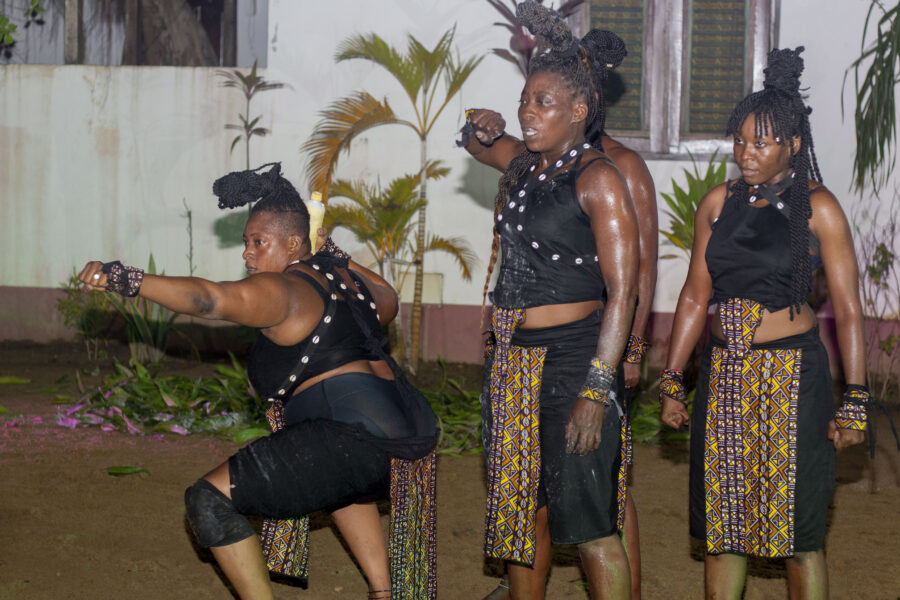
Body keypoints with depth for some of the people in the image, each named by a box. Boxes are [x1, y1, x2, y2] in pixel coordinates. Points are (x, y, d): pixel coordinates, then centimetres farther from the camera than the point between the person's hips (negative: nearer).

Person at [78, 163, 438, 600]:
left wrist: (125, 279, -33)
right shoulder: (345, 281, 20)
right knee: (338, 480, 44)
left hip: (353, 437, -10)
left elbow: (209, 298, -24)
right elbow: (388, 303, 43)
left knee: (209, 498, -5)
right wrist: (338, 257, 43)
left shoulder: (279, 290, -5)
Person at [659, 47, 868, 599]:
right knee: (723, 519, 9)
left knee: (796, 530, 0)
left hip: (792, 376, -4)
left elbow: (848, 310, -7)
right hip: (725, 373, 5)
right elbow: (695, 296, 11)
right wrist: (672, 383, 9)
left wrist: (855, 404, -10)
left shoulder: (818, 208, -6)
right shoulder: (719, 203, 7)